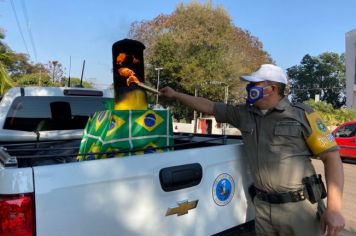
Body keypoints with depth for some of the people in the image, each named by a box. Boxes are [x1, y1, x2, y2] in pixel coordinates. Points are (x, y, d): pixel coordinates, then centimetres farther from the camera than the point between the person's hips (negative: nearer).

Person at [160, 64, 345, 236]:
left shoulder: (301, 115, -6)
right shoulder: (243, 114, 5)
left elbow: (331, 157, -6)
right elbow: (208, 106, 13)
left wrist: (334, 207, -13)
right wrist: (176, 94, 15)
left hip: (300, 207, -3)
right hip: (262, 206, 4)